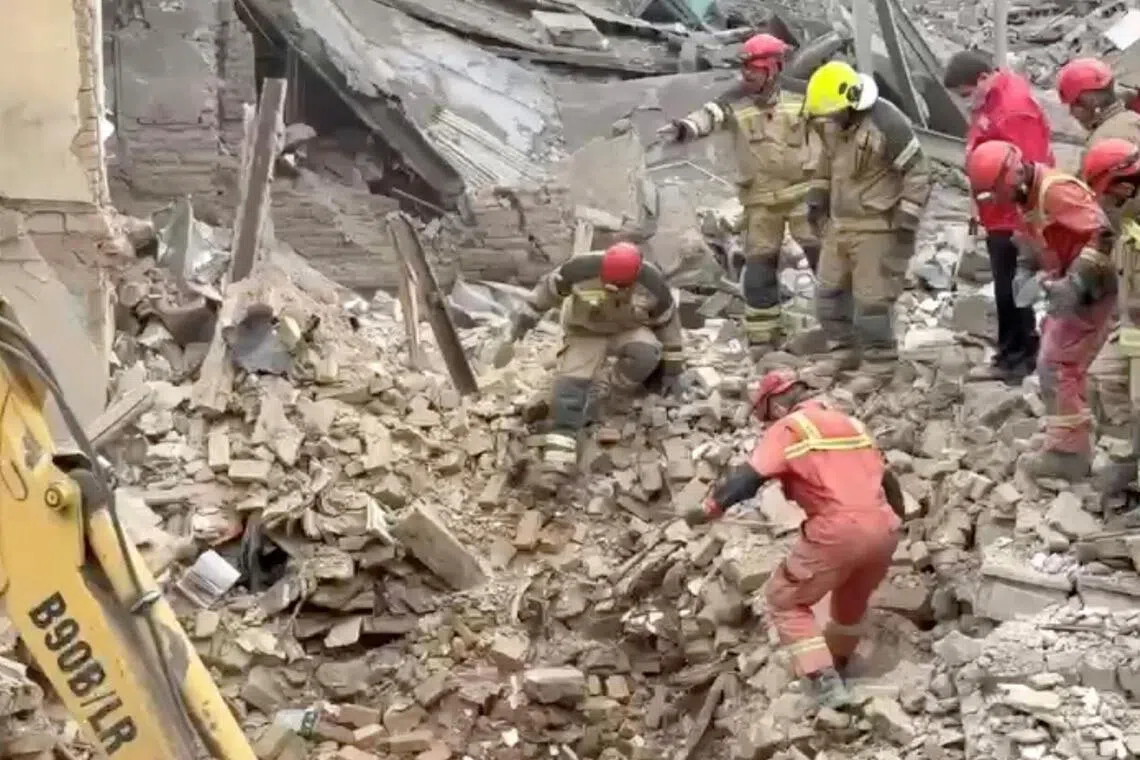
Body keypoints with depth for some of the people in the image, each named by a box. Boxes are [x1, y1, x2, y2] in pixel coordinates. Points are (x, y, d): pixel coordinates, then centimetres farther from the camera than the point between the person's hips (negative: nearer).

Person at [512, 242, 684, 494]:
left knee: (645, 357, -33)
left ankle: (620, 388, 0)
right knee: (571, 384, -20)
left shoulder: (652, 283, -27)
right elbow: (550, 287, -12)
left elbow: (668, 322, -9)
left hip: (630, 330, 1)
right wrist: (526, 317, -4)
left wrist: (671, 369, -2)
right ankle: (557, 462, -26)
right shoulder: (582, 269, -32)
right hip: (586, 331, 0)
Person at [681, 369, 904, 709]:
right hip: (883, 529, 7)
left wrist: (708, 509, -6)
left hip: (837, 531, -7)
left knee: (784, 599, 10)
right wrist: (896, 519, 42)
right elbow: (886, 479, 31)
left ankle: (825, 682, 0)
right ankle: (837, 663, 51)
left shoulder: (787, 428, 4)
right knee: (853, 598, 33)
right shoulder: (852, 424, 25)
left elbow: (749, 477, -9)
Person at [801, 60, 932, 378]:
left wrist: (906, 219, -16)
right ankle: (842, 351, 29)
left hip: (878, 226, -8)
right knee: (829, 290, 14)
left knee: (872, 299, -4)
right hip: (841, 222, 8)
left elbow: (918, 172, -16)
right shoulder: (826, 122, 0)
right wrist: (817, 198, 11)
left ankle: (879, 365, 8)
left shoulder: (886, 123, -22)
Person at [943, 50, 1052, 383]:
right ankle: (1013, 357, 25)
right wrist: (981, 210, 21)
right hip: (1000, 217, 10)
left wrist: (1025, 223, -24)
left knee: (1010, 292, -2)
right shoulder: (991, 100, 9)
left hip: (1014, 219, -10)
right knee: (1007, 290, 16)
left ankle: (1016, 359, 8)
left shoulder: (1016, 108, -23)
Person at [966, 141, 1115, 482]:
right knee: (1064, 367, 17)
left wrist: (1075, 283, -32)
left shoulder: (1057, 190, -23)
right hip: (1070, 292, 10)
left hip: (1091, 293, -10)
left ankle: (1067, 453, 0)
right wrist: (1024, 274, 1)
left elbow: (1104, 235, -29)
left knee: (1057, 368, -8)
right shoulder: (1028, 198, 9)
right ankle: (1075, 446, 27)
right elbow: (1034, 245, 20)